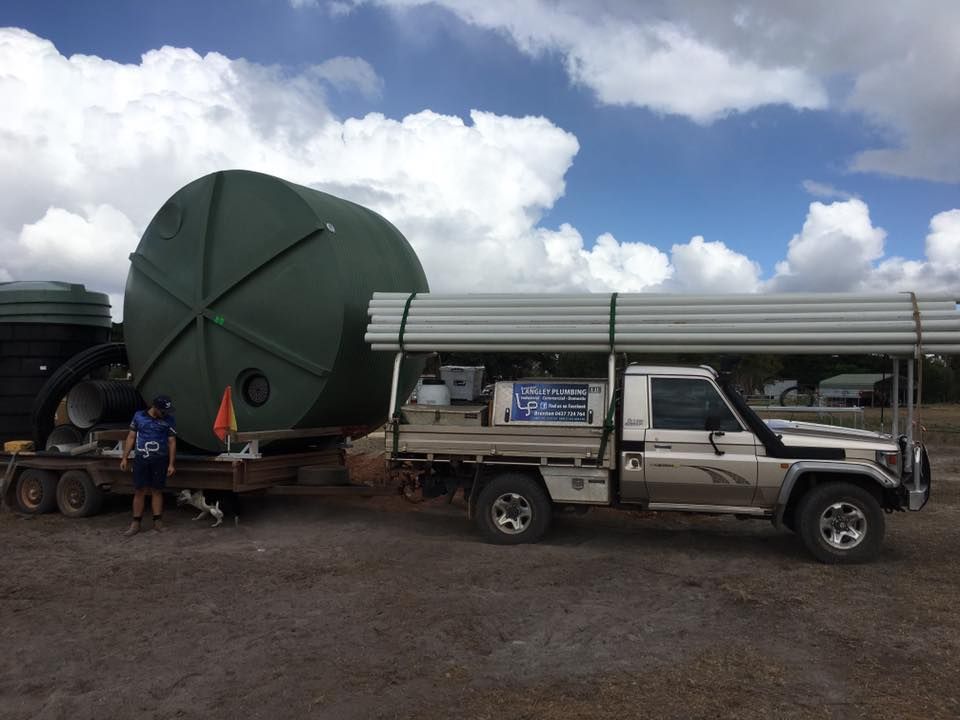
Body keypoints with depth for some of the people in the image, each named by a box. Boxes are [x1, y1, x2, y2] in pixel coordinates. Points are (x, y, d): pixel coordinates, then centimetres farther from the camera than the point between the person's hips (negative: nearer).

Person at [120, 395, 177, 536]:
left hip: (160, 460, -1)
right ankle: (135, 524, 8)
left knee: (157, 491, 5)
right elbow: (131, 437, 8)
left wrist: (171, 464, -3)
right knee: (139, 491, 2)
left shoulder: (169, 420, 0)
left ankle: (158, 522, 13)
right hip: (141, 459, 1)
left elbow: (172, 442, 1)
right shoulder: (139, 416, 3)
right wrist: (124, 458, 5)